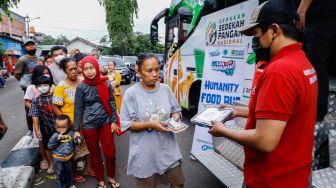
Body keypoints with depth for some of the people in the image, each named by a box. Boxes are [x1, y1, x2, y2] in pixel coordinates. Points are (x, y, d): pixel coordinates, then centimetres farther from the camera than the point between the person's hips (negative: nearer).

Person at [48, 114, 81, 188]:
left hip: (68, 158, 3)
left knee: (69, 172, 23)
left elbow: (74, 142, 4)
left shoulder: (71, 133, -9)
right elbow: (49, 146, -20)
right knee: (59, 174, 10)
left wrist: (78, 140, -20)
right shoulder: (55, 135, -15)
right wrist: (57, 139, -32)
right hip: (58, 159, -3)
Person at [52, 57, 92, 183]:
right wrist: (67, 122, -13)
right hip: (71, 125, -4)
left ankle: (89, 169, 36)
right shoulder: (61, 86, -14)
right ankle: (74, 172, 35)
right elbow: (55, 107, -11)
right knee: (73, 149, 13)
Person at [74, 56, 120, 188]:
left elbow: (112, 103, 3)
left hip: (106, 122, 1)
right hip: (89, 125, -1)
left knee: (110, 152, 4)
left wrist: (114, 121, 0)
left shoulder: (106, 84, -3)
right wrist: (76, 129, -4)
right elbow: (78, 109, -4)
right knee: (95, 154, 13)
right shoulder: (81, 87, -8)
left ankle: (111, 177, 31)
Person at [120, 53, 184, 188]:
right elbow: (126, 124, -11)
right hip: (145, 153, -3)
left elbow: (175, 110, 9)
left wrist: (175, 118, -13)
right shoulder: (131, 93, -13)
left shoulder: (166, 89, -2)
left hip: (168, 148, 4)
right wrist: (150, 124, -24)